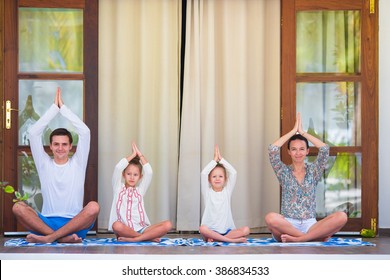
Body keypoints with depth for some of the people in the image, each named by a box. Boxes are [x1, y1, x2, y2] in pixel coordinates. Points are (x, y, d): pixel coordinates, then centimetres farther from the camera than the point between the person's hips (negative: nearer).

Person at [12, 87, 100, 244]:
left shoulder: (78, 163, 10)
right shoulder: (44, 164, 13)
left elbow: (84, 132, 1)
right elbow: (33, 133, 5)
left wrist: (63, 107, 5)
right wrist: (55, 107, 6)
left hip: (75, 224, -1)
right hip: (47, 222, 1)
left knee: (93, 207, -32)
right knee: (18, 207, -26)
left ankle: (48, 238, -34)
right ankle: (63, 237, -37)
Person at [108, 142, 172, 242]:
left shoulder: (140, 190, 19)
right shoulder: (118, 188, 13)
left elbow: (149, 173, 6)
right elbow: (118, 168, -2)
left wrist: (140, 154, 9)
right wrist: (133, 155, 8)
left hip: (141, 229, 3)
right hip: (124, 230, -3)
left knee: (167, 225, -22)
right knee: (116, 225, -39)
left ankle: (134, 239, -28)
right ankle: (149, 237, -25)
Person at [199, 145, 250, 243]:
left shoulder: (227, 191, 11)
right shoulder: (207, 192, 6)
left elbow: (234, 173, 0)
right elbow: (203, 174, -8)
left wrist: (221, 159, 3)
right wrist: (215, 160, 0)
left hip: (227, 231, 2)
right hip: (211, 230, -2)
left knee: (246, 230, -25)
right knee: (202, 228, -36)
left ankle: (214, 238, -23)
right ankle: (231, 239, -31)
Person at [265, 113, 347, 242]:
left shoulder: (313, 171, 14)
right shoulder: (284, 172, 10)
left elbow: (325, 149, -1)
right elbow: (272, 150, -6)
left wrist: (303, 132, 4)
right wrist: (293, 131, 2)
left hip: (309, 225, 2)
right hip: (287, 224, -1)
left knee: (341, 217, -26)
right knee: (270, 218, -38)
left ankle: (297, 239, -27)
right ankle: (317, 236, -25)